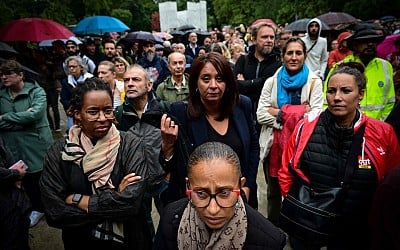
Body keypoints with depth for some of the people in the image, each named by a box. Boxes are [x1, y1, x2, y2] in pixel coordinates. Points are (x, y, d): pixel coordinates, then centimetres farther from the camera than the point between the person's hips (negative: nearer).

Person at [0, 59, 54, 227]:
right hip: (14, 147, 4)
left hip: (37, 144, -4)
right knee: (27, 179, 14)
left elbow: (35, 114, -23)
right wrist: (22, 119, -16)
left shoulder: (36, 91, -8)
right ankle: (37, 208, 35)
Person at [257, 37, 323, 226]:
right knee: (274, 192, 16)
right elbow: (261, 115, -5)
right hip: (274, 144, 2)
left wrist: (280, 113, -19)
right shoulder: (272, 82, 5)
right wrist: (296, 113, -14)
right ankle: (273, 226, 36)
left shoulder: (314, 81, 0)